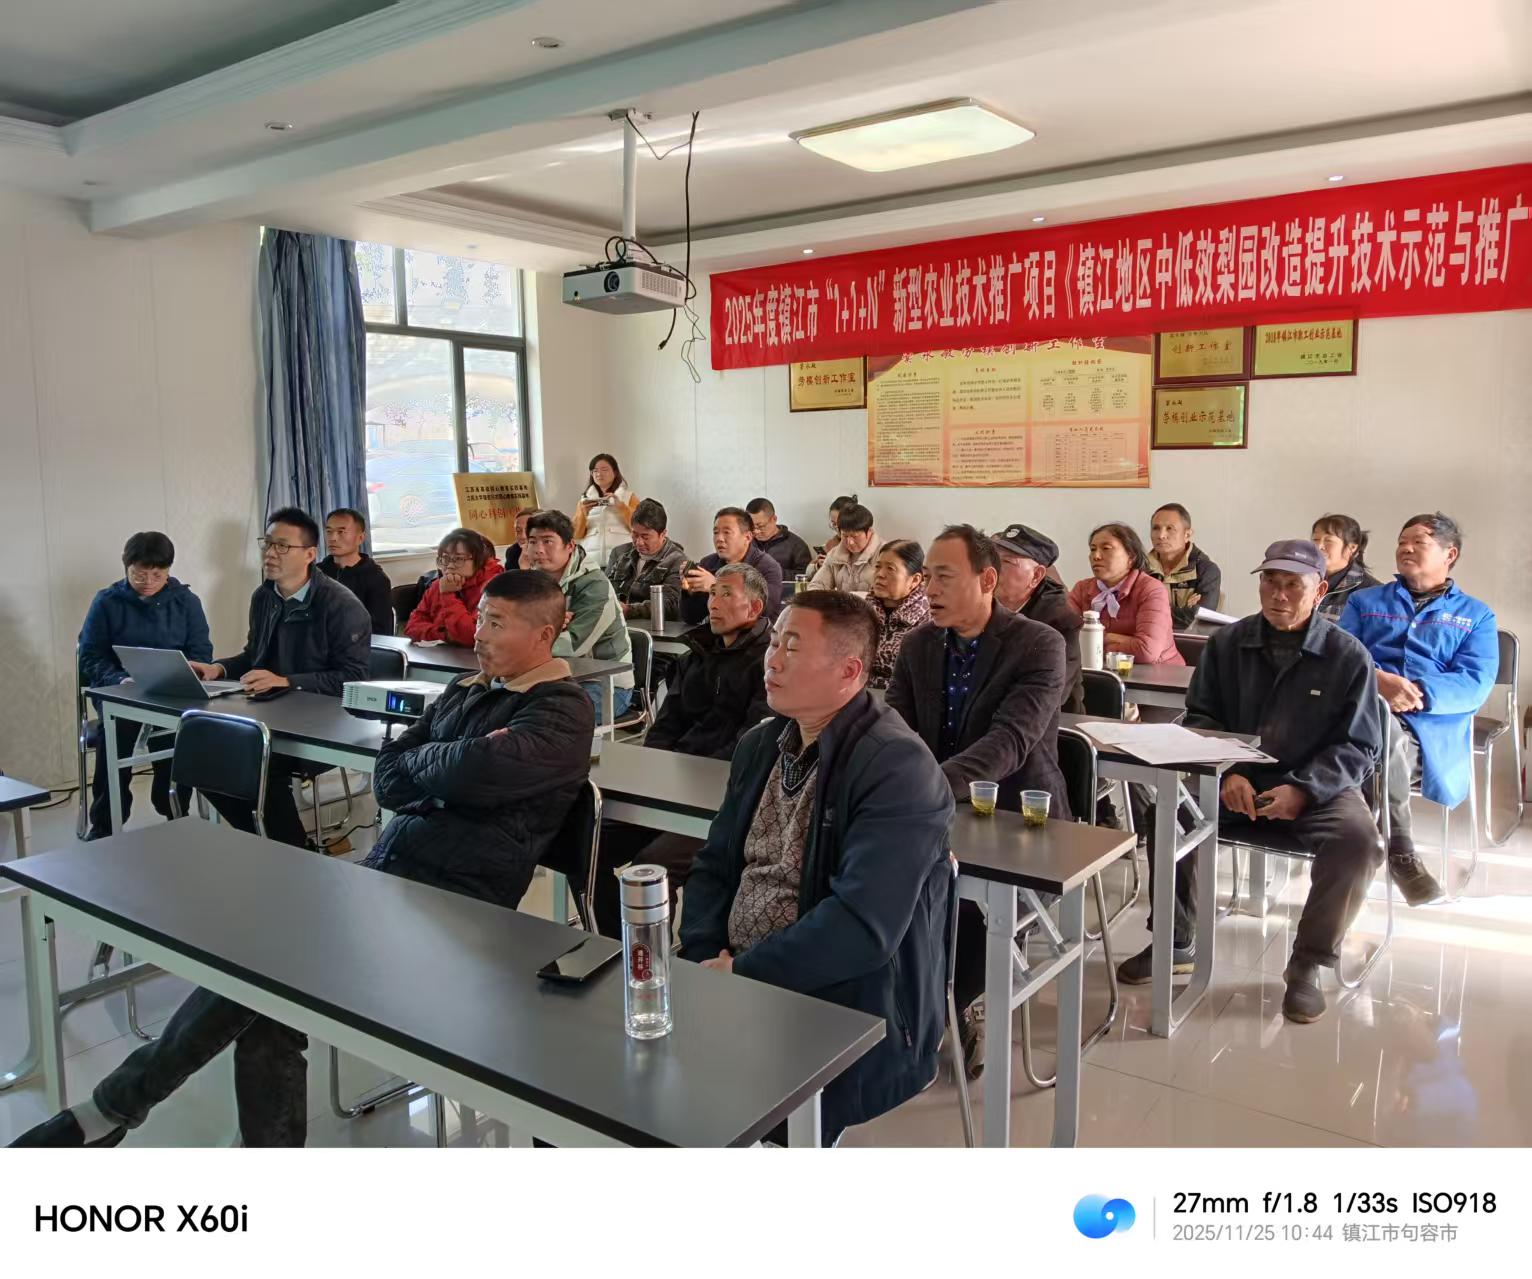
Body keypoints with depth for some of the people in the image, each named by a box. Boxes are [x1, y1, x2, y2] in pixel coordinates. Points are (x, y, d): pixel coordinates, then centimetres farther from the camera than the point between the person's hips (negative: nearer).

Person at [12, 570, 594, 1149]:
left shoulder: (563, 711, -7)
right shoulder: (467, 691, 17)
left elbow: (477, 770, -26)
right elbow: (387, 781, 13)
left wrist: (415, 761, -4)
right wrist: (450, 776, -8)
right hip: (384, 870, 7)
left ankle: (119, 1103, 0)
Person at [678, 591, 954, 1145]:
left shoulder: (897, 767, -16)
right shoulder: (760, 745, 9)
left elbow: (863, 927, -24)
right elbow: (713, 867, 12)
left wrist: (741, 972, -19)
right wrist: (707, 958, -6)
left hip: (853, 1016, -7)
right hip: (736, 981, 7)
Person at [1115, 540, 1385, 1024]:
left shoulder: (1348, 656, -4)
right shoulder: (1227, 643, 3)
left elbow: (1359, 747, -4)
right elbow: (1200, 718, 7)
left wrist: (1303, 789, -21)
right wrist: (1226, 773, -12)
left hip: (1317, 788, -2)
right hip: (1236, 781, 2)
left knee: (1360, 840, -31)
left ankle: (1307, 965, -11)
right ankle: (1176, 942, -3)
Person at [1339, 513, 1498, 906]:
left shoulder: (1476, 616, 20)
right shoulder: (1365, 601, 25)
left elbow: (1475, 685, 3)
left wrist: (1419, 694, -17)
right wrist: (1377, 681, -15)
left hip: (1430, 731, -1)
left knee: (1384, 736, -37)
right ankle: (1398, 848, -28)